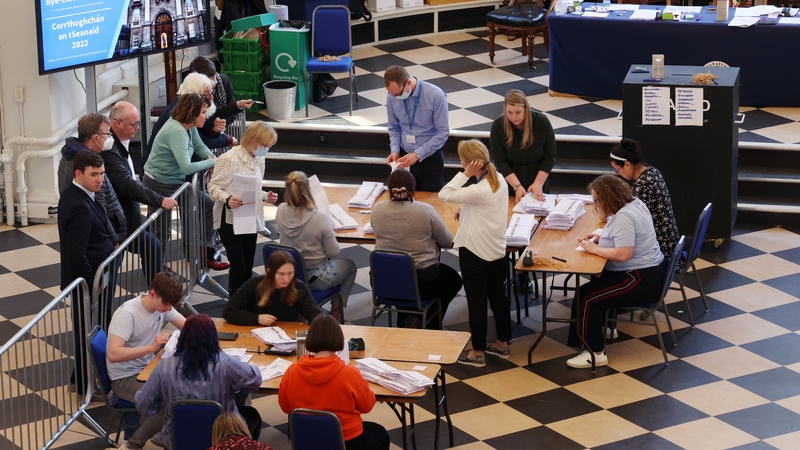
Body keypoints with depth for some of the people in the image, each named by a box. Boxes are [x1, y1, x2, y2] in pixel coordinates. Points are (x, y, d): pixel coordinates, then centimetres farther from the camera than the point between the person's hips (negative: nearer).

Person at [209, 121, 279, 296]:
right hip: (231, 220, -7)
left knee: (248, 268, 9)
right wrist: (227, 199, -32)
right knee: (238, 268, -8)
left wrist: (266, 196, 0)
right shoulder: (229, 159, -15)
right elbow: (213, 187, -14)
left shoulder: (259, 160, 11)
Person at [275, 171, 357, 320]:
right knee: (350, 266, 26)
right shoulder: (320, 219, -29)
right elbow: (333, 252, -17)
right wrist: (331, 233, -1)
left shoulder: (281, 212, -16)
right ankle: (335, 312, 29)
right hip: (314, 278, -5)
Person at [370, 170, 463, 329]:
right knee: (454, 280, 28)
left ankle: (405, 320, 24)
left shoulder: (377, 210, -10)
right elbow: (447, 241, -6)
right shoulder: (425, 211, -18)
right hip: (423, 283, -4)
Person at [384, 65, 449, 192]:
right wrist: (395, 150, -9)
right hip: (405, 157, 3)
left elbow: (443, 132, -15)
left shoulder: (435, 96, -18)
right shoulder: (392, 97, -6)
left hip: (430, 158, -3)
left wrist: (417, 155, -20)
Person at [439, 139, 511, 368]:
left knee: (476, 301, 4)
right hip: (497, 249, 8)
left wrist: (465, 175, -24)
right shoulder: (499, 179, -2)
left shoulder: (479, 191, -28)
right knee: (498, 296, 19)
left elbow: (444, 194, -24)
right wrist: (467, 210, 3)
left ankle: (478, 352, 14)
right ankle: (503, 343, 31)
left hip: (474, 251, -8)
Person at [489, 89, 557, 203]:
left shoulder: (542, 121, -14)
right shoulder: (498, 126, -15)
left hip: (537, 181, 1)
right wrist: (517, 186, -22)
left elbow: (550, 156, -9)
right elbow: (500, 162, -13)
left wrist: (538, 183, -17)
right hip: (510, 183, -1)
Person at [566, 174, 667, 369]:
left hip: (642, 282, -11)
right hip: (650, 271, 11)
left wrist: (594, 249, -18)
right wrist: (601, 238, 9)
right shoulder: (633, 203, 7)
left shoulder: (624, 217, -23)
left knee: (586, 297, -11)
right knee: (594, 282, 17)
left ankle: (595, 353, -5)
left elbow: (623, 254, -31)